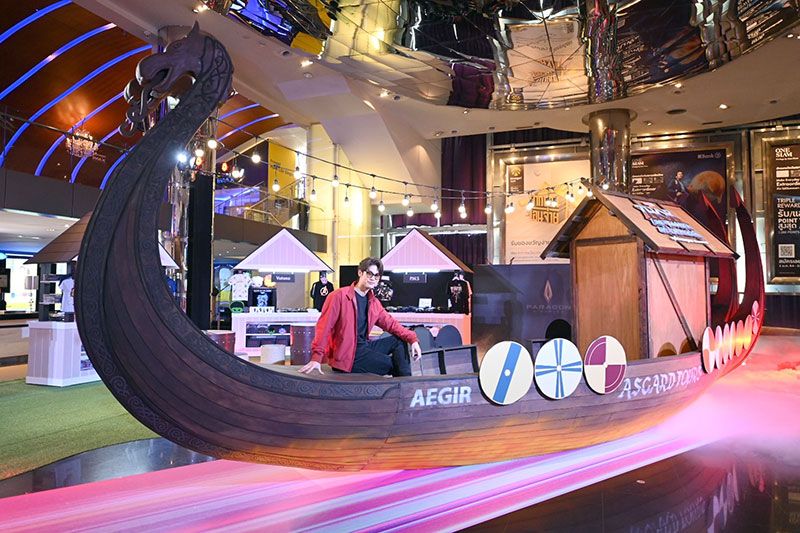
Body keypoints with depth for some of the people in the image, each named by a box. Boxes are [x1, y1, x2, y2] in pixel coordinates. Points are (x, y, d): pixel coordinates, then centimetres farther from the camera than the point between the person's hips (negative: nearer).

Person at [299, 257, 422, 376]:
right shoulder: (339, 296, -12)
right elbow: (325, 326, -18)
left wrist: (413, 339, -5)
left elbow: (390, 323, 11)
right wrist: (316, 358, -27)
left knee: (399, 341, 2)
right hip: (347, 355, -8)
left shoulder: (374, 302, 11)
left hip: (365, 346, 8)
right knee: (395, 364, -11)